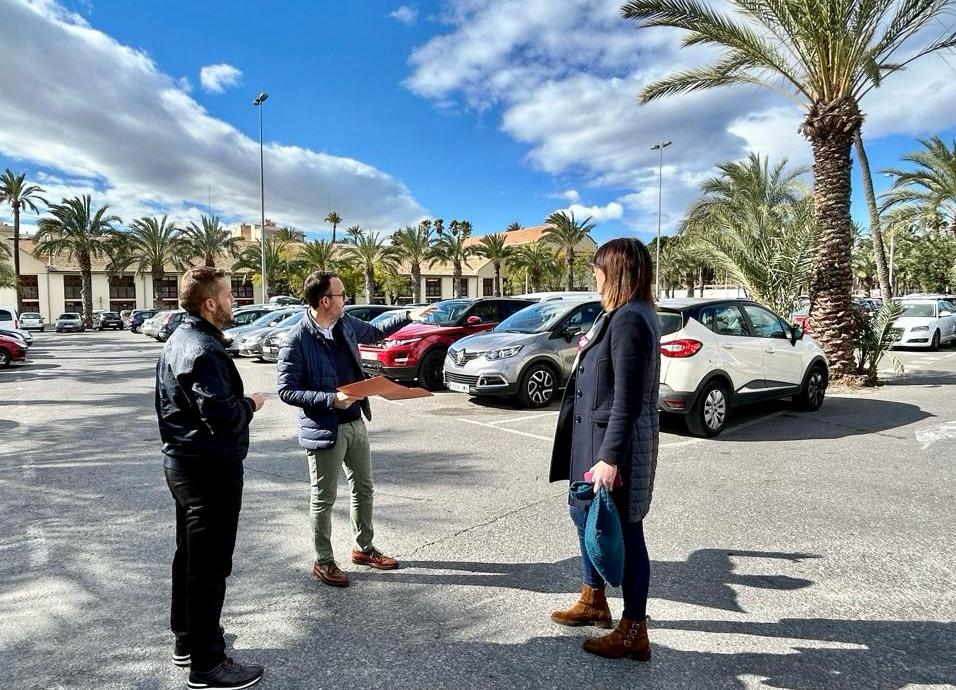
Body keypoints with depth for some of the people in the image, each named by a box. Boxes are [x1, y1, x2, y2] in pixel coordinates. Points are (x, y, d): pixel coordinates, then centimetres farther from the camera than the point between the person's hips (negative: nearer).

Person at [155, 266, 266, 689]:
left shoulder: (178, 340, 10)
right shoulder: (203, 350, -22)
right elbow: (222, 416, -28)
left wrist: (239, 403, 10)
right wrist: (250, 404, -9)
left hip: (184, 463, 11)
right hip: (210, 469, -10)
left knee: (189, 555, 21)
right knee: (209, 565, 0)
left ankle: (187, 639, 37)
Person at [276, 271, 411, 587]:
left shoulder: (346, 323, 2)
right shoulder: (297, 340, -19)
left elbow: (374, 333, 23)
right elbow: (286, 390, -18)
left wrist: (408, 316, 21)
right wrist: (331, 400, -26)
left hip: (356, 422, 7)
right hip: (324, 429, -7)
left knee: (363, 489, 18)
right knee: (323, 498, 8)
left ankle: (364, 548, 36)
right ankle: (323, 562, 25)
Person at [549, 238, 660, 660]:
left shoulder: (628, 320, -20)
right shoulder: (621, 315, 11)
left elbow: (627, 400, -23)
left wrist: (610, 457, -23)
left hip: (616, 444, -11)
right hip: (596, 439, 11)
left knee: (623, 531, 2)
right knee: (585, 513, 22)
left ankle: (634, 632, 20)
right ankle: (594, 600, 42)